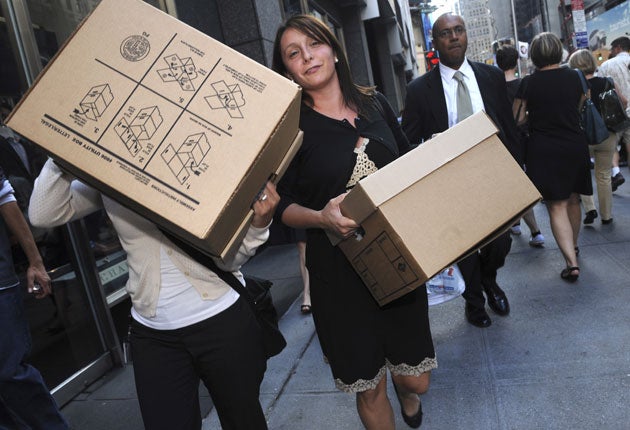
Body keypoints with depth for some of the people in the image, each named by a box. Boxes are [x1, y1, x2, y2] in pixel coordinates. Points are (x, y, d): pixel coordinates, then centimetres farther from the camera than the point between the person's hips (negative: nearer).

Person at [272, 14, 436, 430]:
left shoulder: (375, 103, 5)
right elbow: (285, 206, -6)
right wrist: (321, 218, -25)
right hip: (341, 272, -3)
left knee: (416, 378, 16)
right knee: (369, 387, 9)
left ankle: (408, 395, 54)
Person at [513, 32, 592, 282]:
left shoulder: (529, 83, -8)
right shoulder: (574, 77, 2)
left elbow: (517, 119, -3)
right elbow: (578, 108, 15)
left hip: (544, 150, -4)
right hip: (576, 146, 4)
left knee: (557, 207, -1)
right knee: (573, 200, 19)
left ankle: (571, 262, -10)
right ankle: (573, 246, 39)